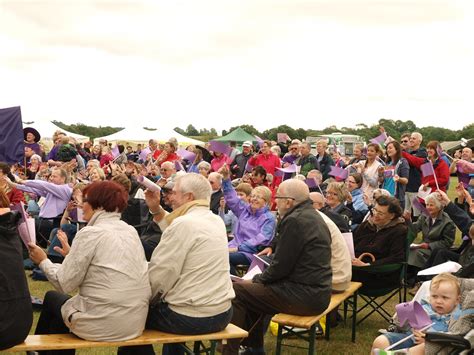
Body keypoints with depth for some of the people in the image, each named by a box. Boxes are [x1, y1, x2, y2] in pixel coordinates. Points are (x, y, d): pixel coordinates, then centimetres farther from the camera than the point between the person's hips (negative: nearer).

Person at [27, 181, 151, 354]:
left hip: (104, 324, -7)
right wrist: (72, 255, 26)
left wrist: (43, 261, 6)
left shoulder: (90, 233, -13)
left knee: (52, 297, 22)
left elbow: (64, 284, -9)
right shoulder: (130, 231, 8)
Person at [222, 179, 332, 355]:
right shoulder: (312, 216, 13)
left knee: (237, 291, -5)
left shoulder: (294, 220, -17)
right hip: (318, 293, 10)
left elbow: (281, 266, -16)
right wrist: (273, 247, 20)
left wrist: (257, 279, -1)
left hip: (304, 296, -10)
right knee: (253, 289, 25)